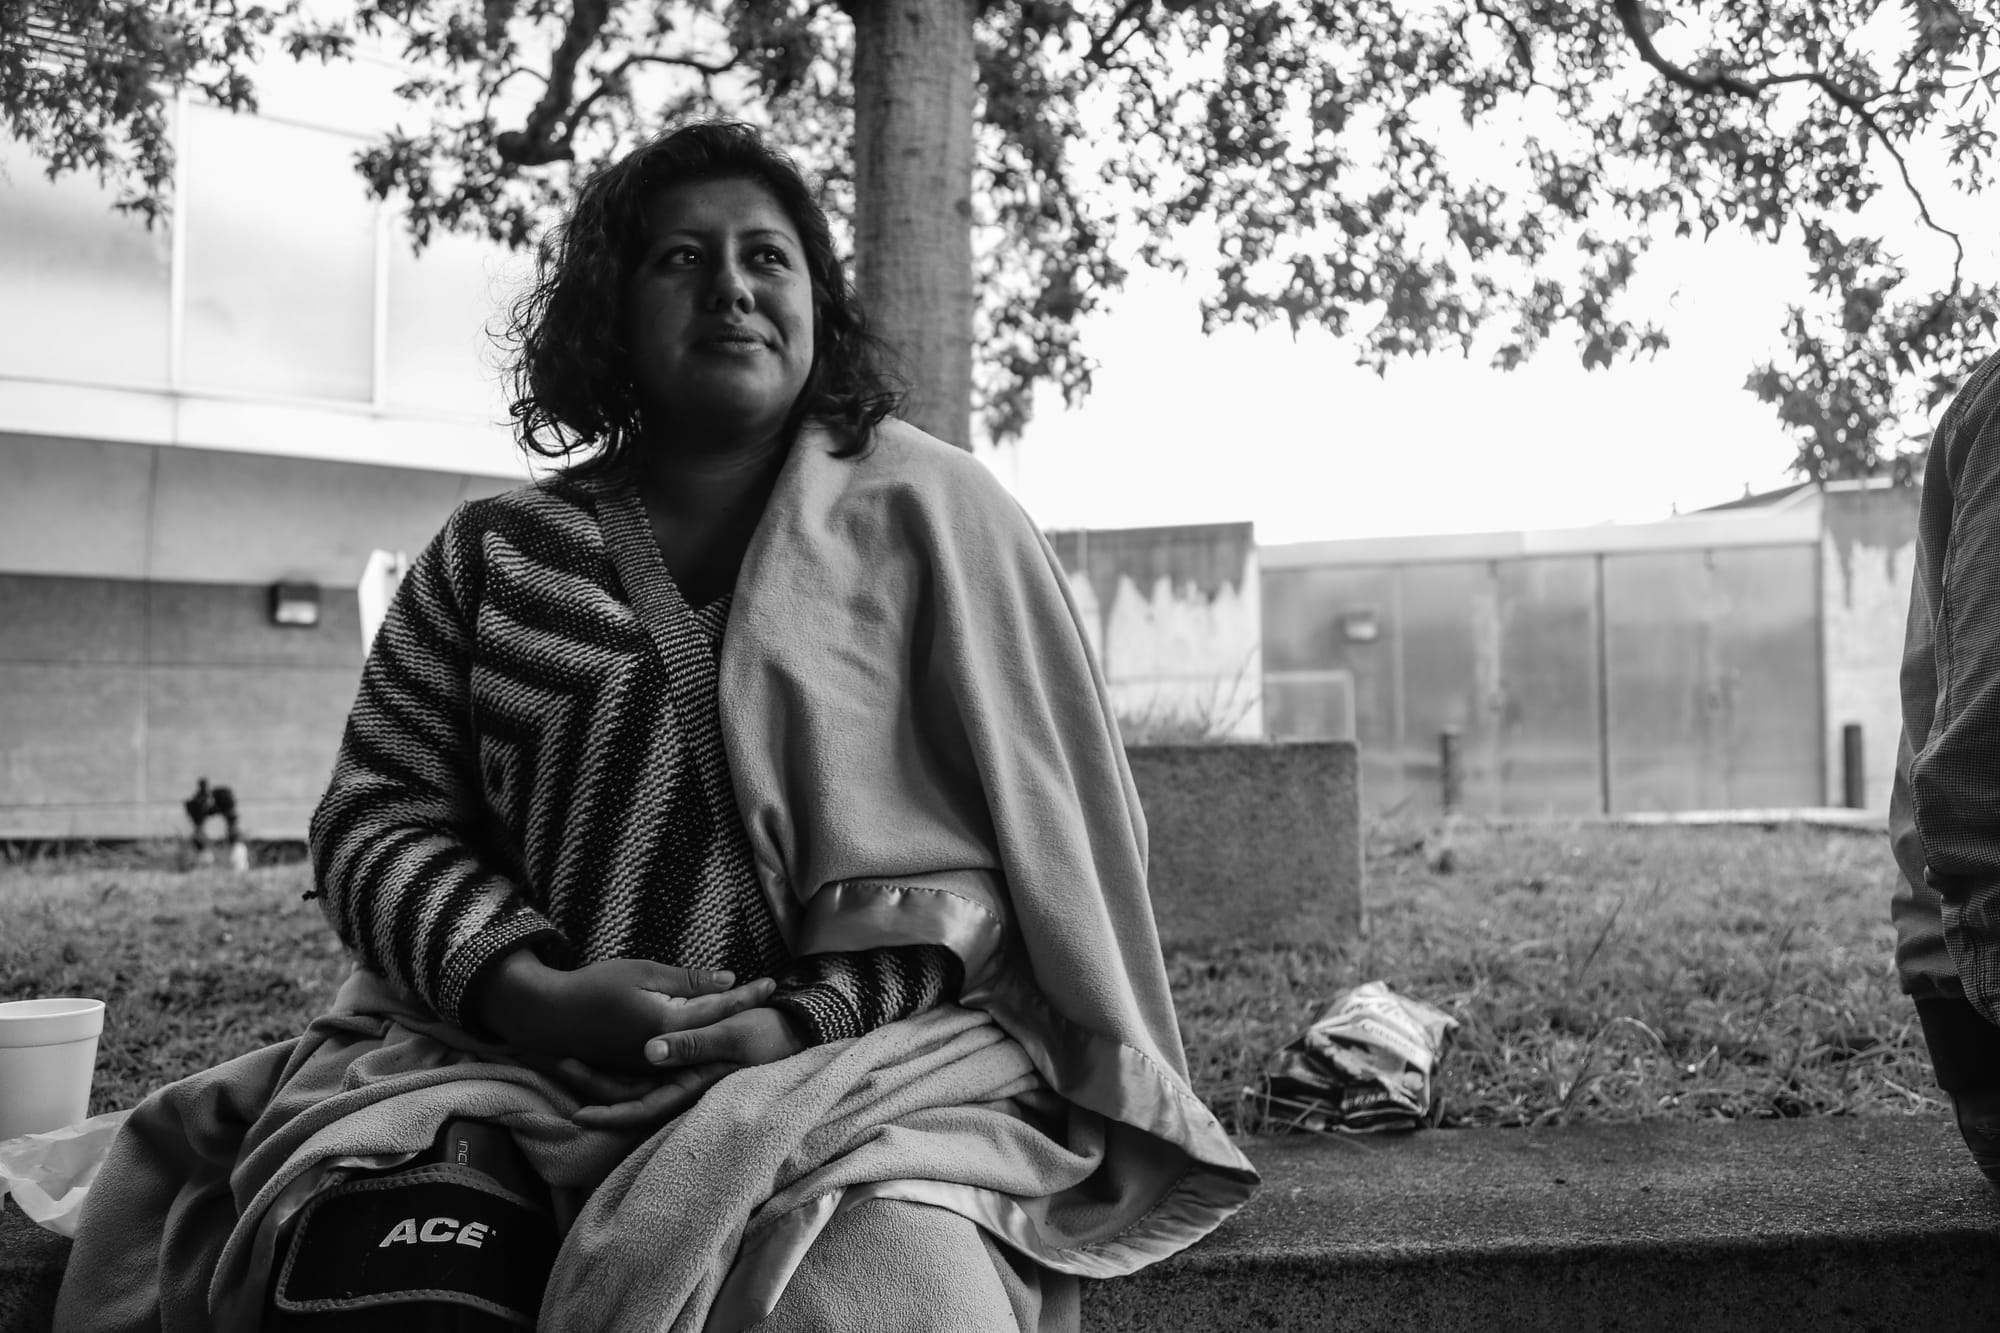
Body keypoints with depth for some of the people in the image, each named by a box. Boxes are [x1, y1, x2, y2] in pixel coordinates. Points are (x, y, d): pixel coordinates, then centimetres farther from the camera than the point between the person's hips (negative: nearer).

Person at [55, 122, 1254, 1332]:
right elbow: (378, 816, 10)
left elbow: (1027, 832, 2)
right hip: (510, 1061, 2)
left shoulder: (933, 518, 6)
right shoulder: (498, 557, 11)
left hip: (870, 1062, -1)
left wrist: (817, 1012, -12)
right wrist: (528, 988, -10)